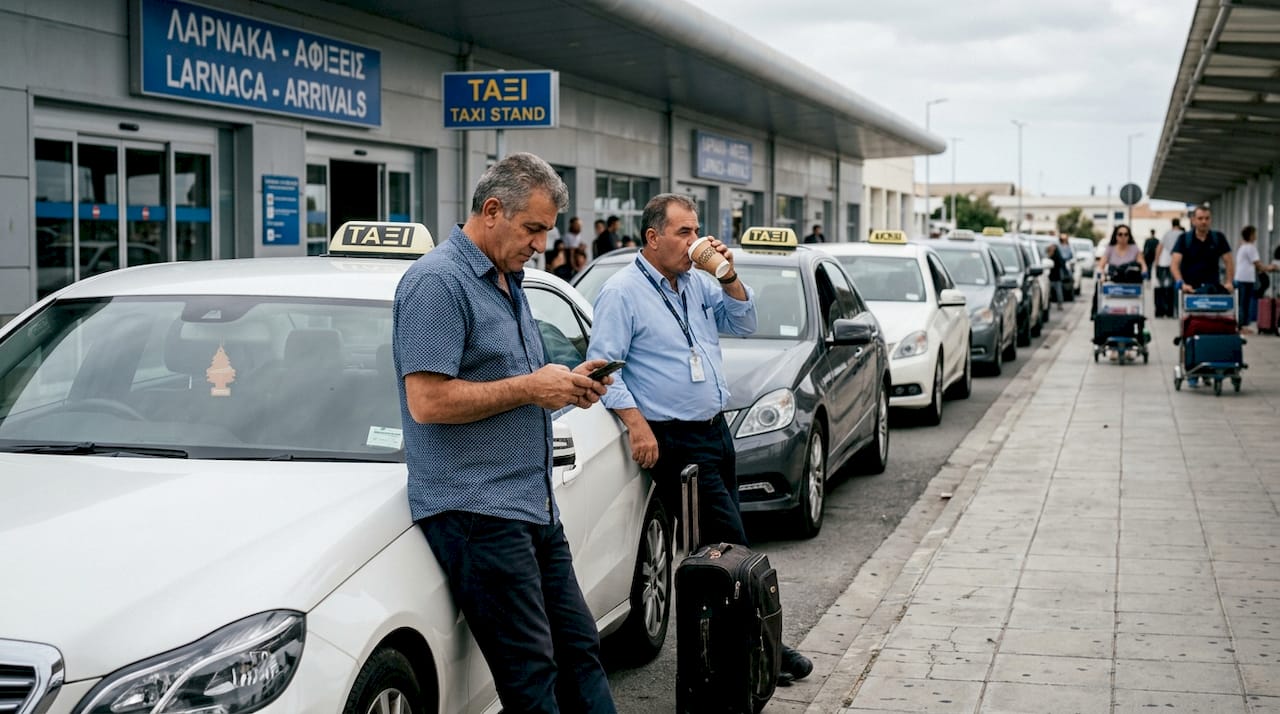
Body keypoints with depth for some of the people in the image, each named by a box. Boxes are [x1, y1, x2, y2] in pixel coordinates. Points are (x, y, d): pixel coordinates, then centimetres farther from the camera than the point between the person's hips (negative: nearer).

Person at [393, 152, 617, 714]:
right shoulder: (438, 282, -13)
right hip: (476, 509, -10)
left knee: (579, 651, 11)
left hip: (535, 508, 10)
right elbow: (427, 402, -21)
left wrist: (565, 384, 7)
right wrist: (529, 387, -15)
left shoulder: (509, 282, 18)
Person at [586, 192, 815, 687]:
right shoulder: (623, 292, -10)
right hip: (676, 439, -8)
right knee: (730, 545, -8)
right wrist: (635, 422, -21)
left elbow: (743, 324, 16)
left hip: (716, 430, 8)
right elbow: (603, 365, -14)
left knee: (721, 543, 11)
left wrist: (729, 278, 0)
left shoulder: (698, 283, 12)